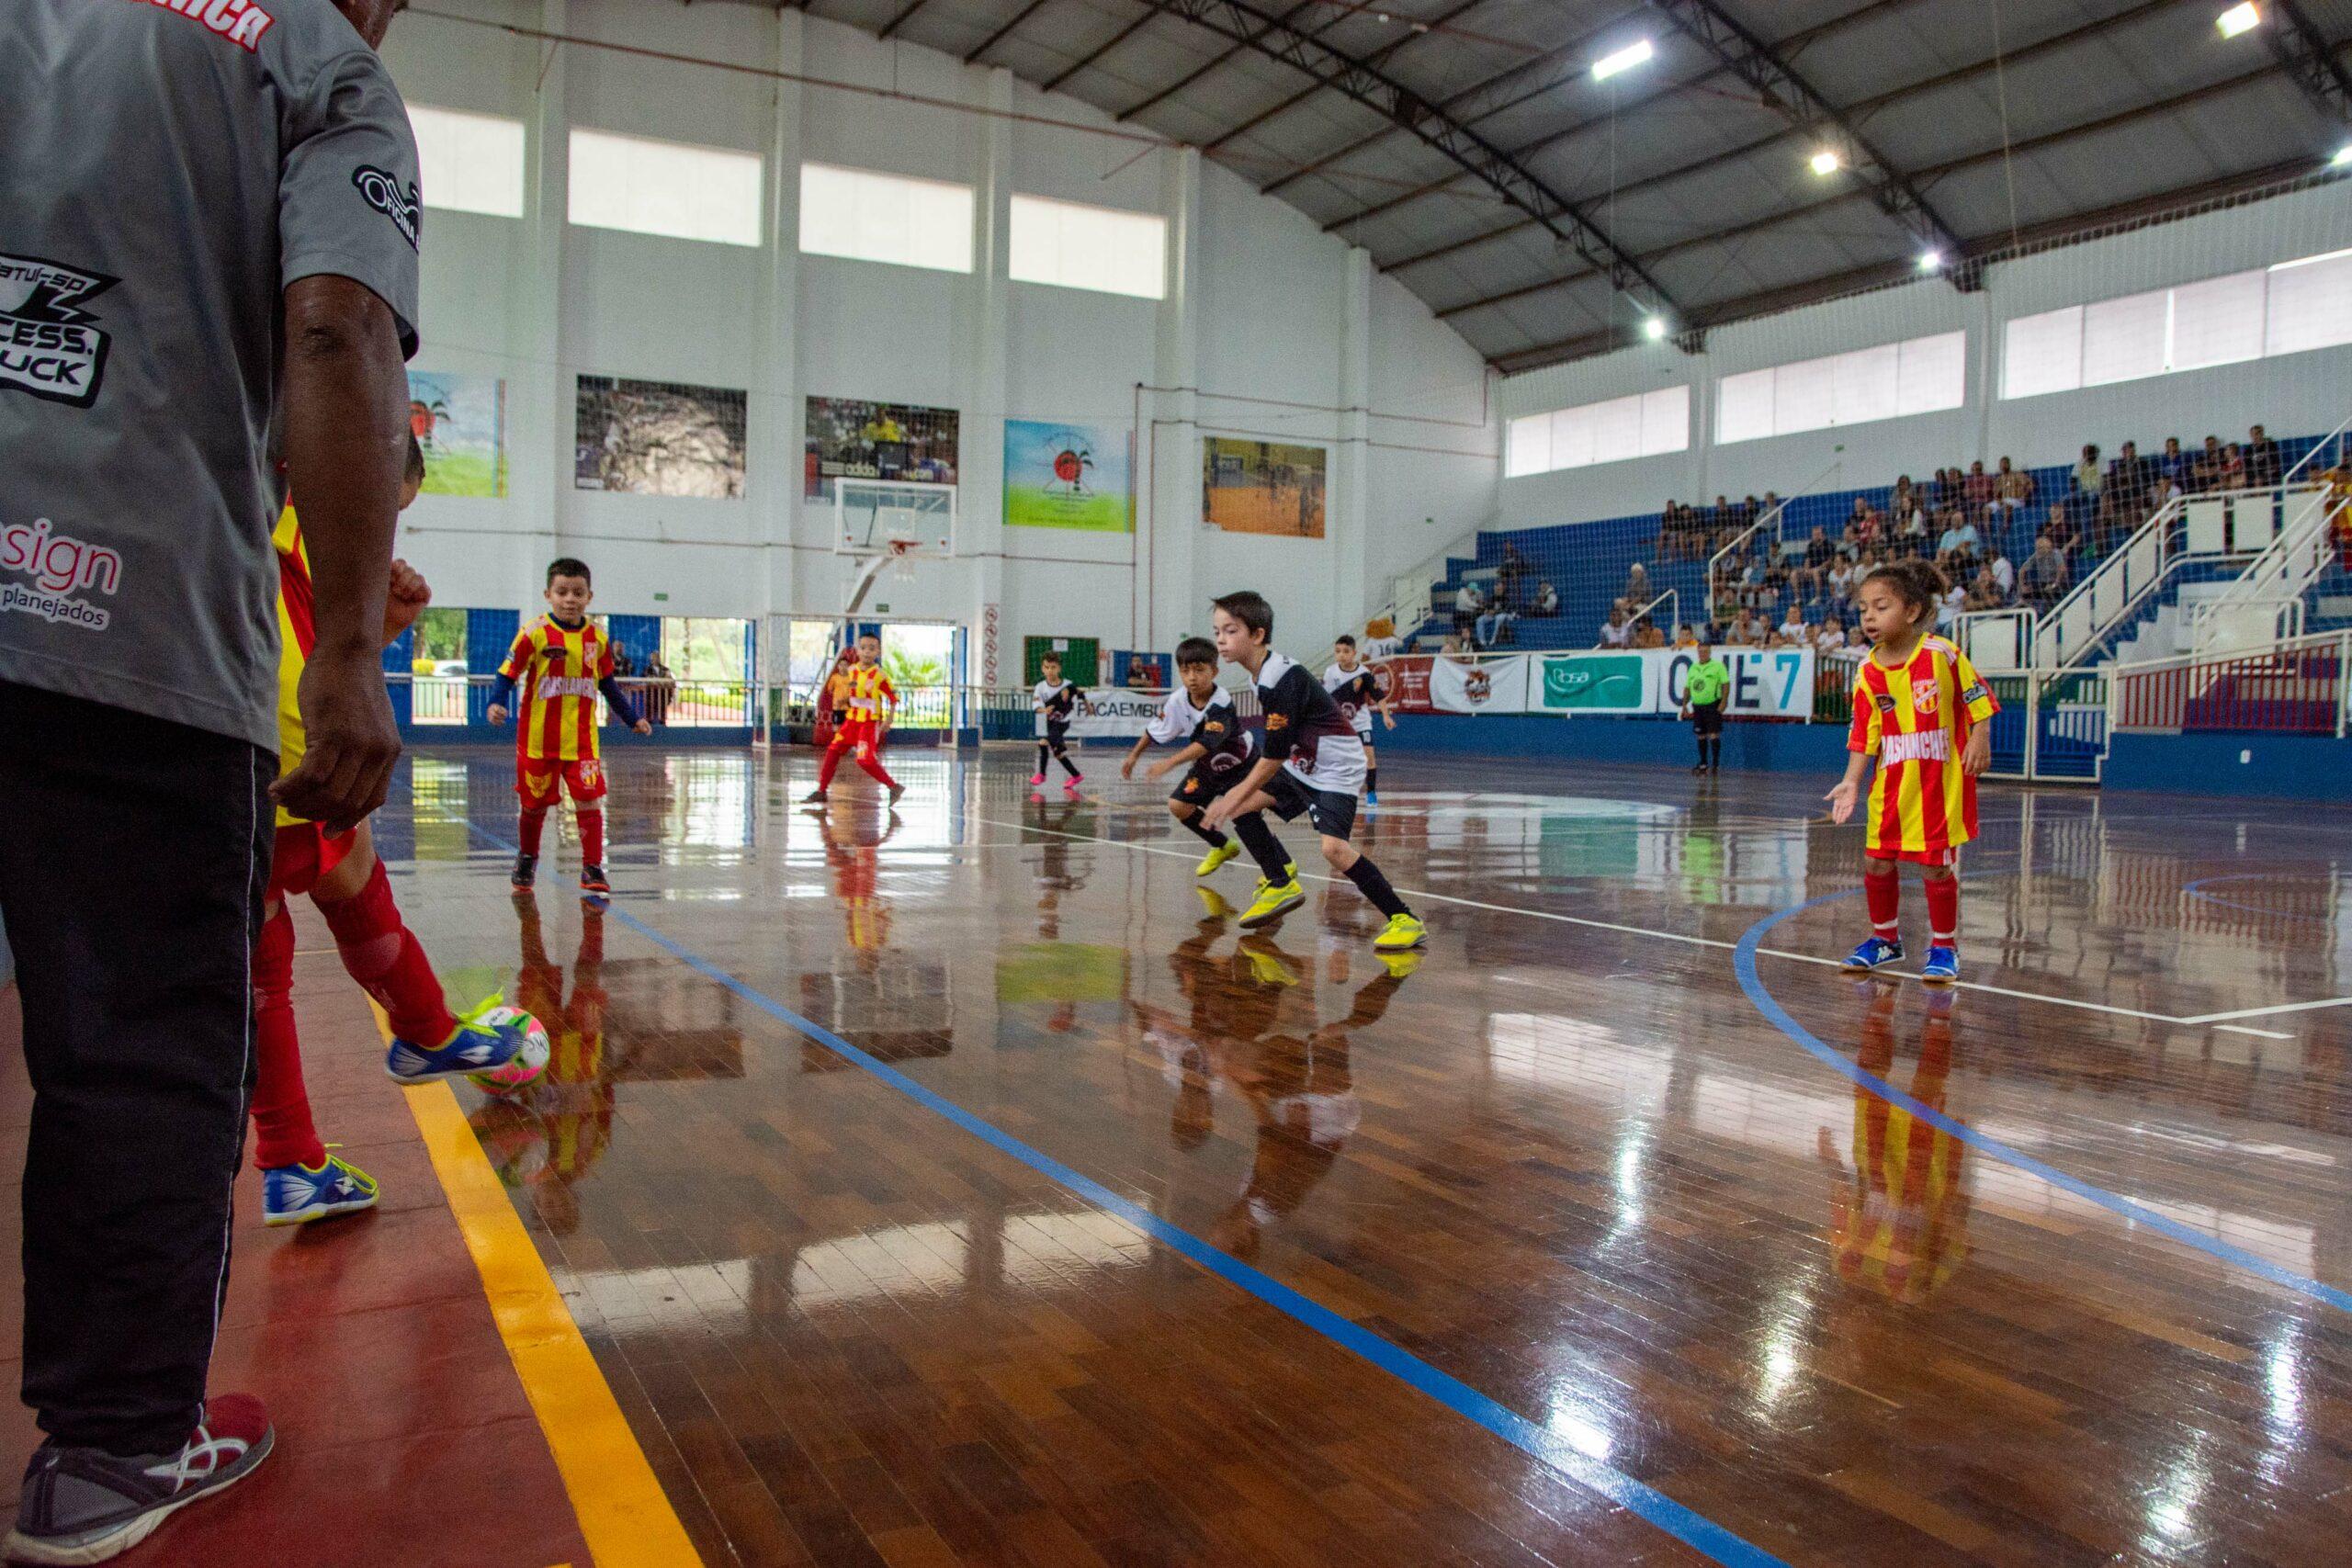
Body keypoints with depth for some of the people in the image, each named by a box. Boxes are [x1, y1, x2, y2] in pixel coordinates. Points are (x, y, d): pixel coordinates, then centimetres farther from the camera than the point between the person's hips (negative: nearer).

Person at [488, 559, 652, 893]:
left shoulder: (597, 638, 4)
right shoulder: (535, 633, -8)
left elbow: (608, 684, 16)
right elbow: (508, 673, -6)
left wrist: (633, 718, 18)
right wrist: (496, 703, -24)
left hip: (581, 738, 2)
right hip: (538, 737, -2)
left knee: (589, 800, -8)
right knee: (535, 802, 11)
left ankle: (592, 867, 0)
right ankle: (527, 859, 34)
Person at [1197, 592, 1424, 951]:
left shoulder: (1284, 680, -26)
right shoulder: (1263, 674, 3)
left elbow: (1274, 756, -24)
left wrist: (1235, 798, -18)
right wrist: (1236, 797, 17)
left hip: (1336, 769, -10)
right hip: (1302, 765, 10)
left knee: (1333, 847, -25)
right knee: (1241, 807, 6)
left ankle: (1405, 920, -17)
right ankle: (1282, 886, 20)